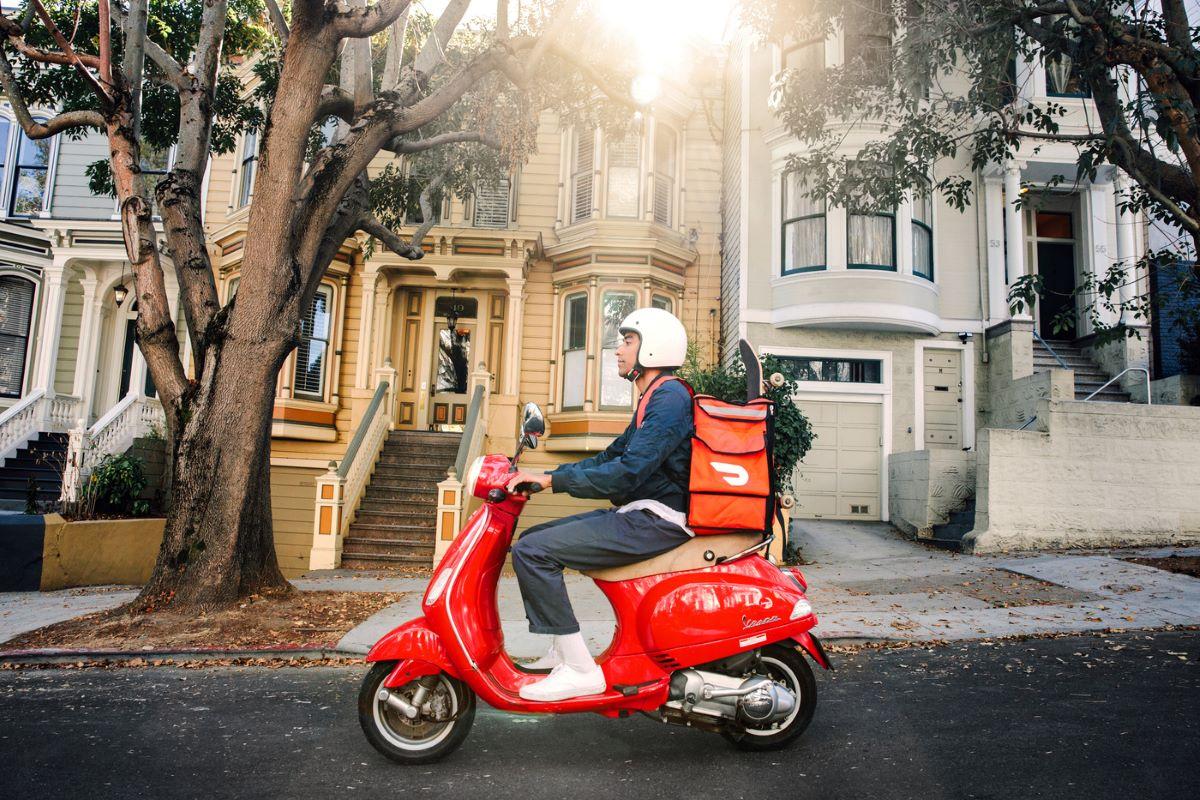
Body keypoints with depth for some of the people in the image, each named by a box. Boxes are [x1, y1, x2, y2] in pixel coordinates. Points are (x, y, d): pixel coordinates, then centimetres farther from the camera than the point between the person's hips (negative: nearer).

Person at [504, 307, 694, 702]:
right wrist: (543, 474, 11)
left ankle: (580, 669, -15)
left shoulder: (670, 397, -13)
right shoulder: (654, 400, 20)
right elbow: (610, 457, 20)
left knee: (531, 552, -19)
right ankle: (562, 649, 11)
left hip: (656, 520, -11)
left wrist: (551, 480, -21)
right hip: (639, 514, 11)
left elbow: (628, 471, -24)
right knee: (533, 537, 13)